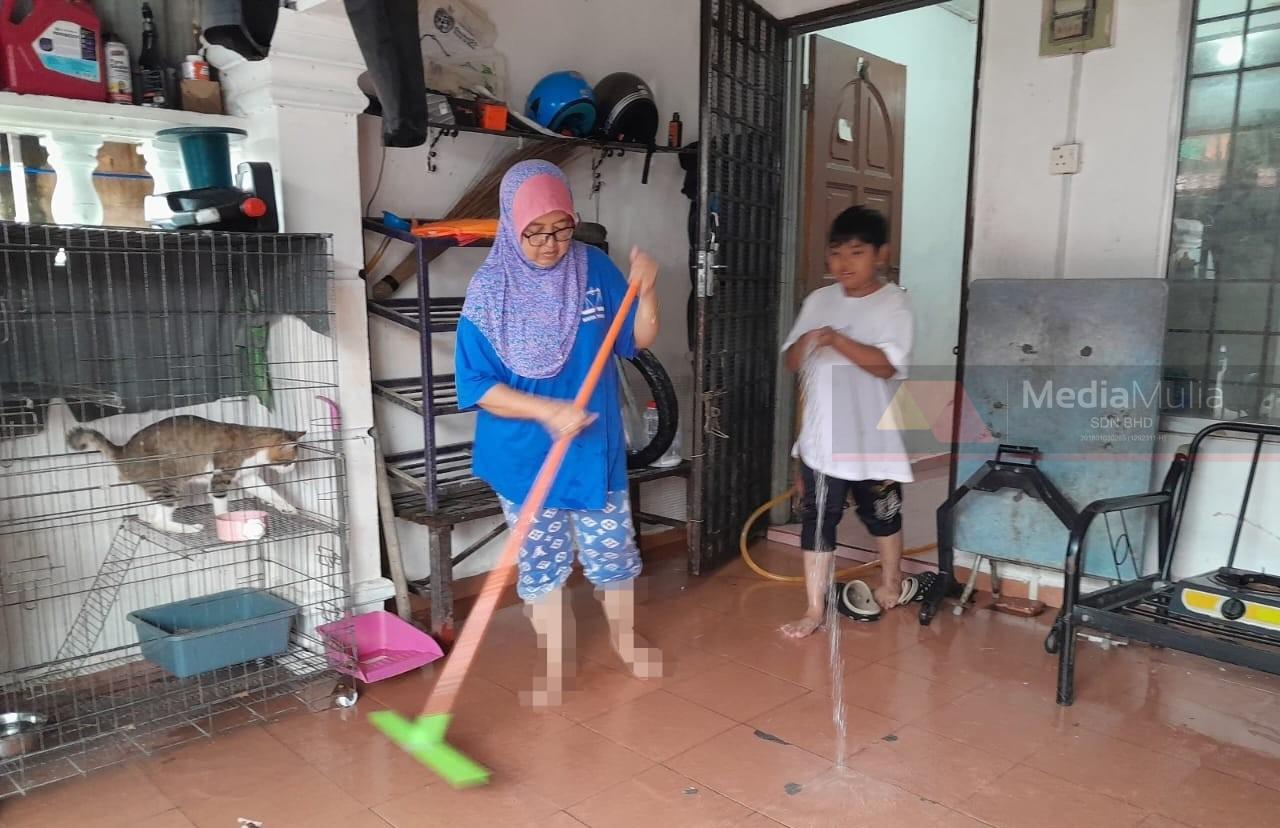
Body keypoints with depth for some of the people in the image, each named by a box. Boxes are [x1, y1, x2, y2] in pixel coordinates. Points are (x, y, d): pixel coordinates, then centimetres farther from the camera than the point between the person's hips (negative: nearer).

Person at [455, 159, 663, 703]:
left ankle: (625, 637, 41)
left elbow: (639, 340, 2)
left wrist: (646, 292, -17)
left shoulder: (594, 269, -5)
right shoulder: (490, 292, -13)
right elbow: (476, 387, -14)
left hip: (596, 447, 2)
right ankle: (556, 659, 33)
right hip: (525, 456, -2)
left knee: (612, 552, 15)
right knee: (541, 562, 13)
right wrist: (549, 411, -25)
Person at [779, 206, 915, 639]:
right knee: (816, 521, 3)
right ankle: (814, 609, 13)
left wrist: (835, 339, -25)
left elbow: (885, 365, -22)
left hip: (873, 438, -3)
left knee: (882, 515, 18)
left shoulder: (894, 303, -9)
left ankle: (890, 582, 44)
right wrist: (806, 344, -16)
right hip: (821, 436, 3)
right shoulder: (818, 301, 4)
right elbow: (792, 360, 6)